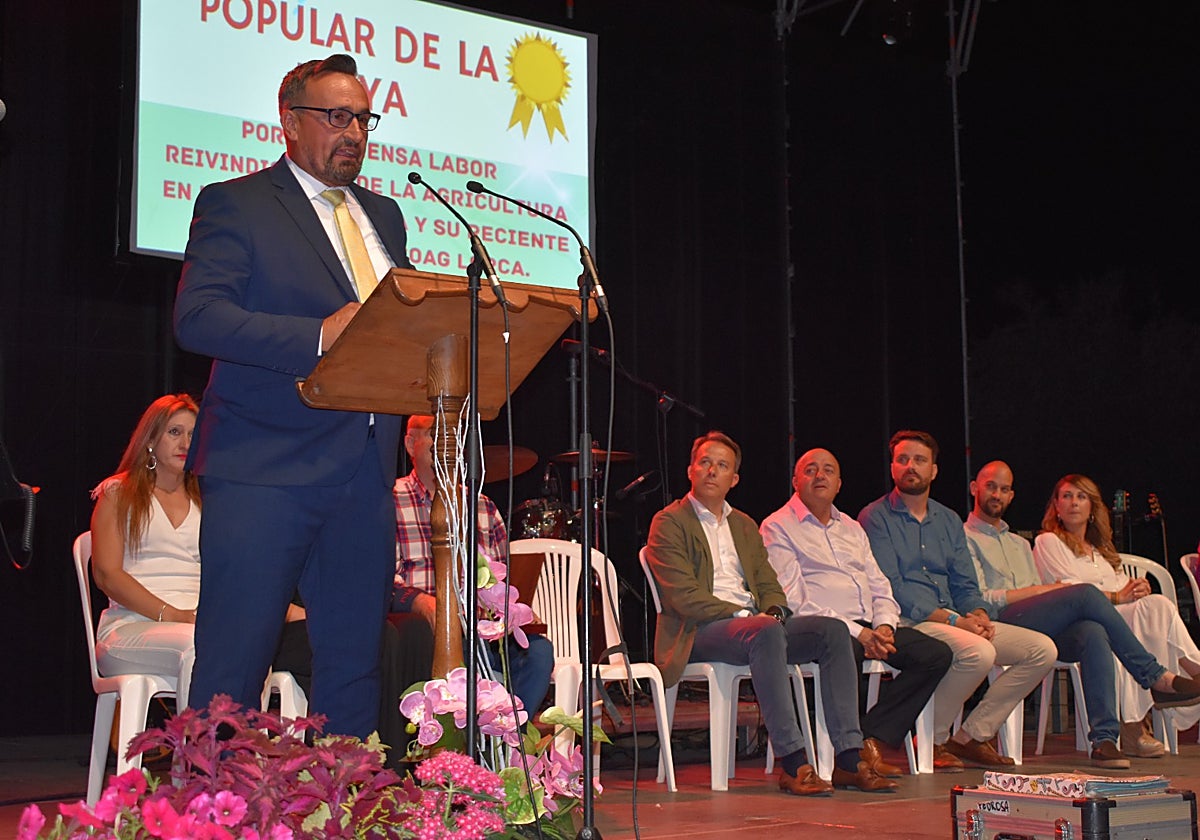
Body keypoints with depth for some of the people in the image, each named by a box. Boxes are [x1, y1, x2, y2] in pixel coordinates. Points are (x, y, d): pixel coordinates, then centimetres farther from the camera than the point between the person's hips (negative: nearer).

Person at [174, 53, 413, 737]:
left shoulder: (384, 216, 22)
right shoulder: (235, 205, 1)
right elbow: (198, 317, -13)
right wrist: (318, 336, -24)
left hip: (365, 474, 6)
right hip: (265, 467, -6)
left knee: (355, 665, 8)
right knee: (232, 668, -5)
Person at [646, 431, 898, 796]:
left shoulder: (744, 525, 25)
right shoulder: (668, 523, 3)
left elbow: (768, 585, 19)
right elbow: (683, 596, -9)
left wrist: (772, 611, -5)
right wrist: (742, 615, -17)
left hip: (756, 625, 7)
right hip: (699, 632, -7)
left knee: (833, 630, -17)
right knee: (765, 632, -38)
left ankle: (849, 759, -23)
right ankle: (792, 763, -38)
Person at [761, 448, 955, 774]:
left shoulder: (852, 528, 27)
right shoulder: (777, 527, 3)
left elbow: (880, 587, 21)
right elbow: (793, 600, -9)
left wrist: (884, 626, -3)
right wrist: (856, 632, -16)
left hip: (869, 627, 7)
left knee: (937, 654, -14)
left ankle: (872, 740, -16)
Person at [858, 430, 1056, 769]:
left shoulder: (949, 520, 21)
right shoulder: (875, 518, 0)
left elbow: (965, 584, 18)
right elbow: (891, 588, -11)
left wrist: (978, 614, -6)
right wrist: (952, 620, -18)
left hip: (955, 619, 7)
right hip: (908, 623, -7)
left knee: (1042, 649, -7)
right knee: (978, 652, -34)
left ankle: (972, 735, -3)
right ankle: (932, 738, -12)